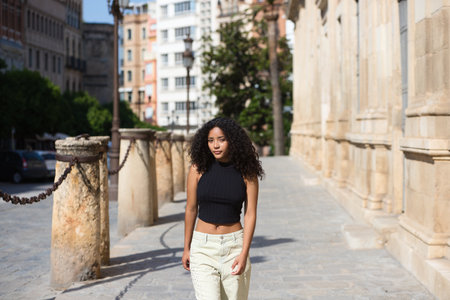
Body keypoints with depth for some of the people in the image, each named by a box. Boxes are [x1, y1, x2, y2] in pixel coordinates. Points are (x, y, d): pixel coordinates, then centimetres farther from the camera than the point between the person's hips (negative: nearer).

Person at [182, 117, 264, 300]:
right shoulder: (199, 168, -3)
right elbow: (191, 209, 5)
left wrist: (244, 254, -13)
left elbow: (250, 215, -4)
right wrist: (186, 248, 10)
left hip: (234, 245, 0)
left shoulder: (246, 173, -4)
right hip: (203, 246, 0)